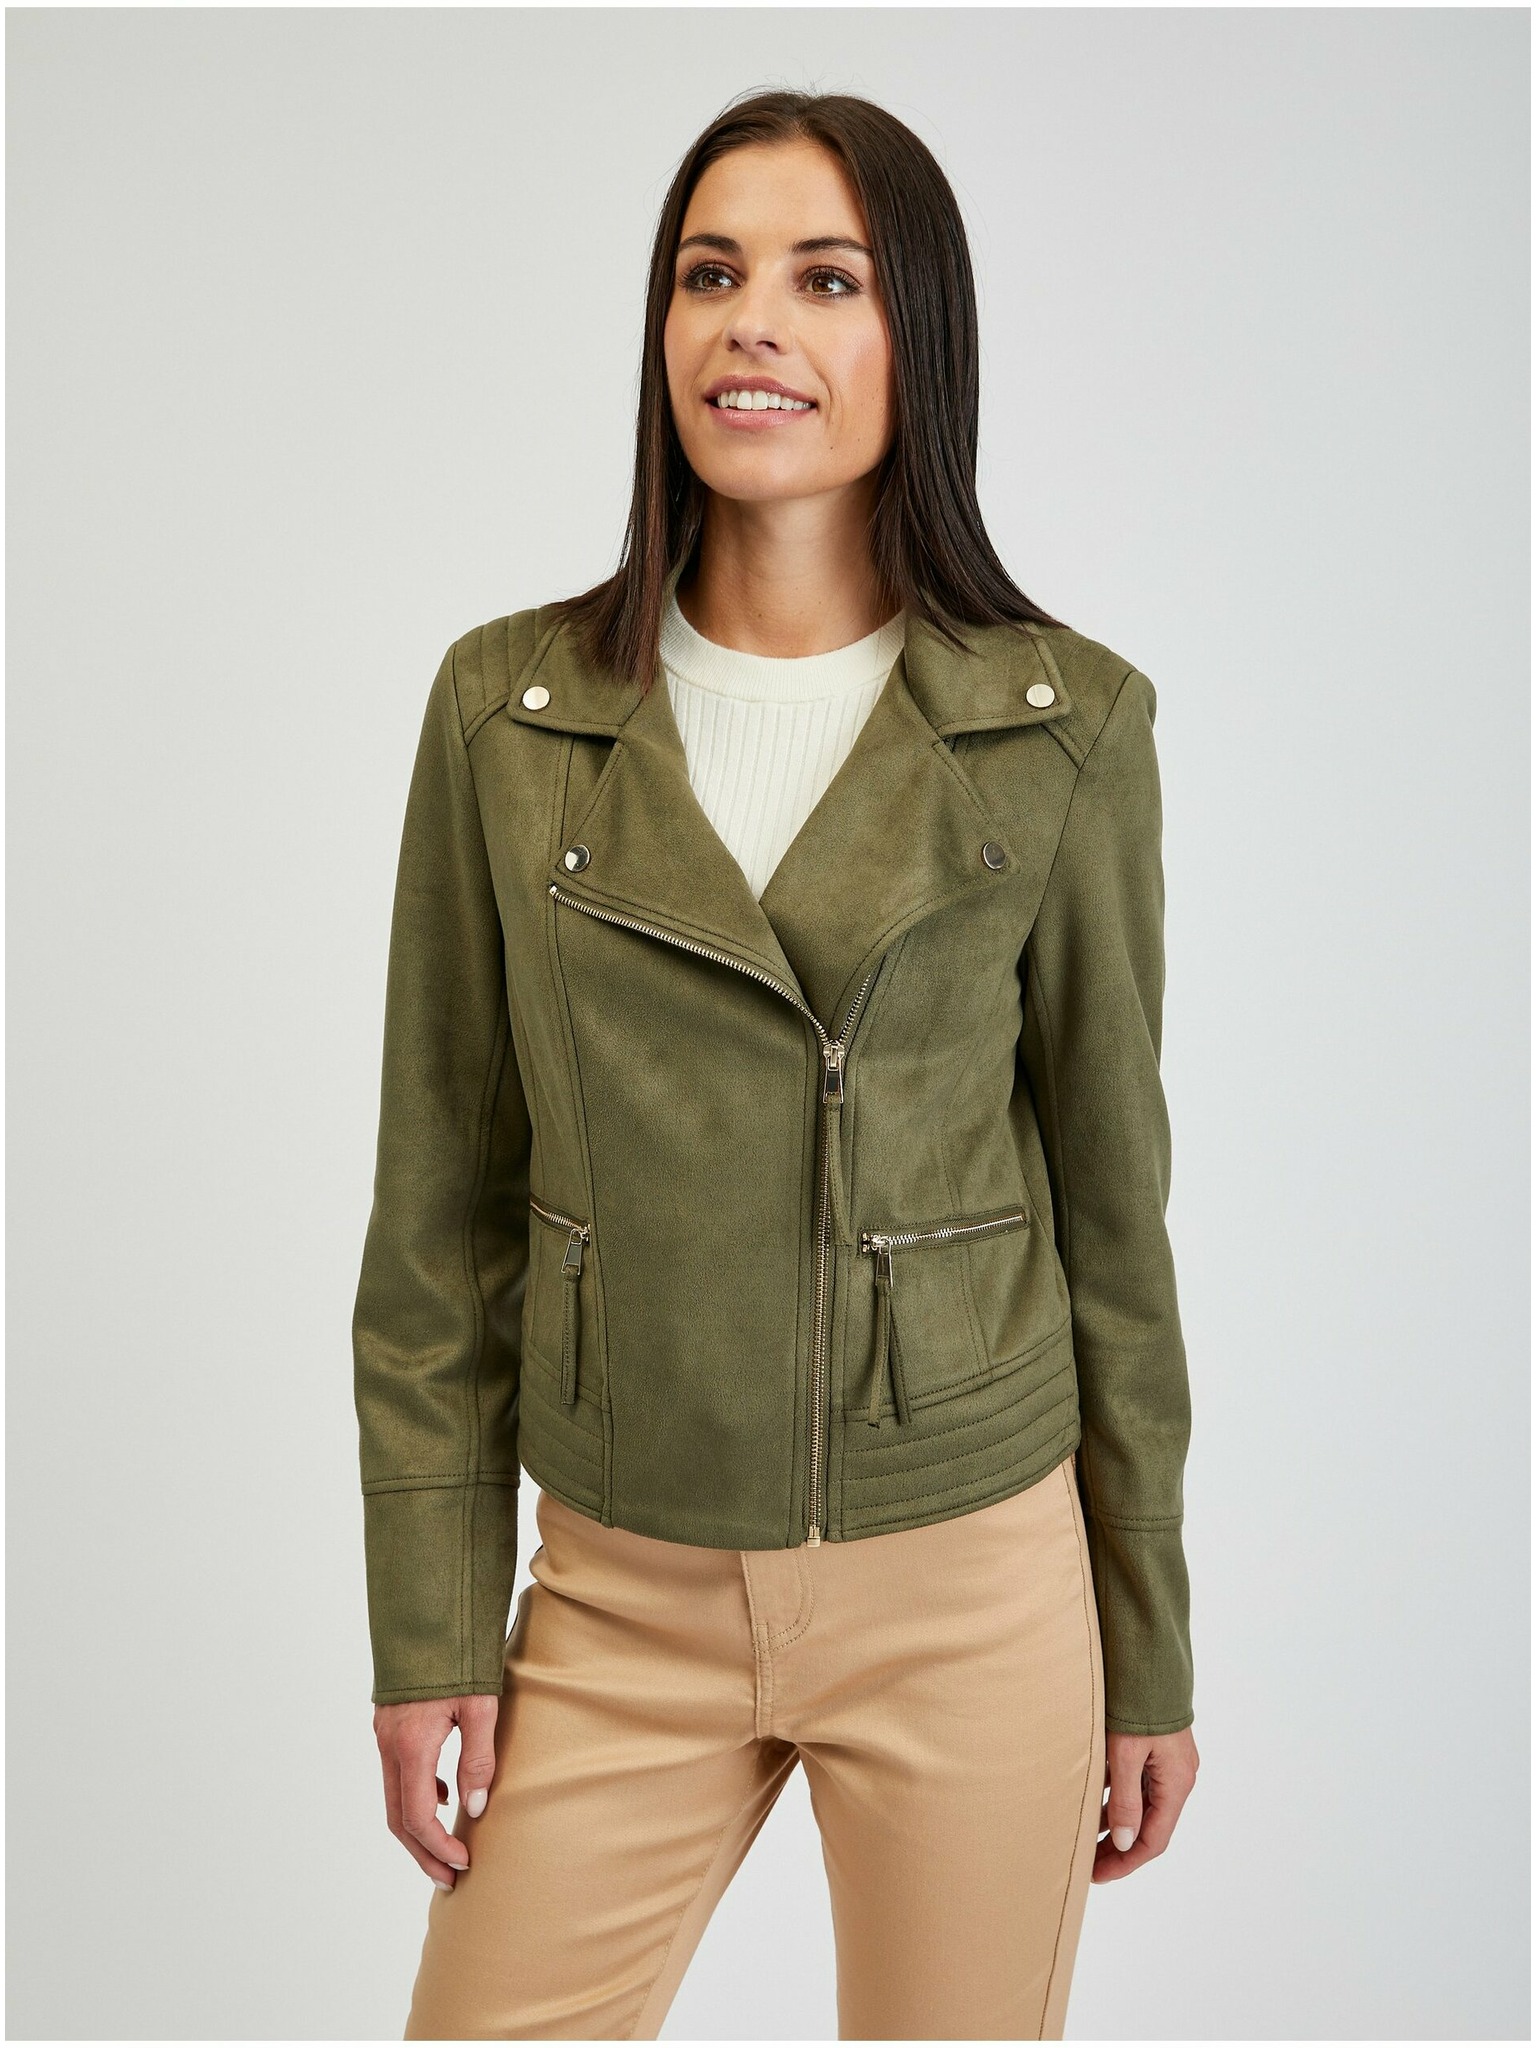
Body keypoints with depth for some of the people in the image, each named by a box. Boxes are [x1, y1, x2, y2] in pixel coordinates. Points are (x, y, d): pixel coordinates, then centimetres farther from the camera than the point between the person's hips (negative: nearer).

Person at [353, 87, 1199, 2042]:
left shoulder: (1065, 724, -5)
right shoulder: (509, 709, -2)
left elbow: (1110, 1196, 1)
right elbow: (440, 1214, 2)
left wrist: (1151, 1651, 4)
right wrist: (427, 1626, 0)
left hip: (970, 1590, -1)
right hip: (621, 1604, 1)